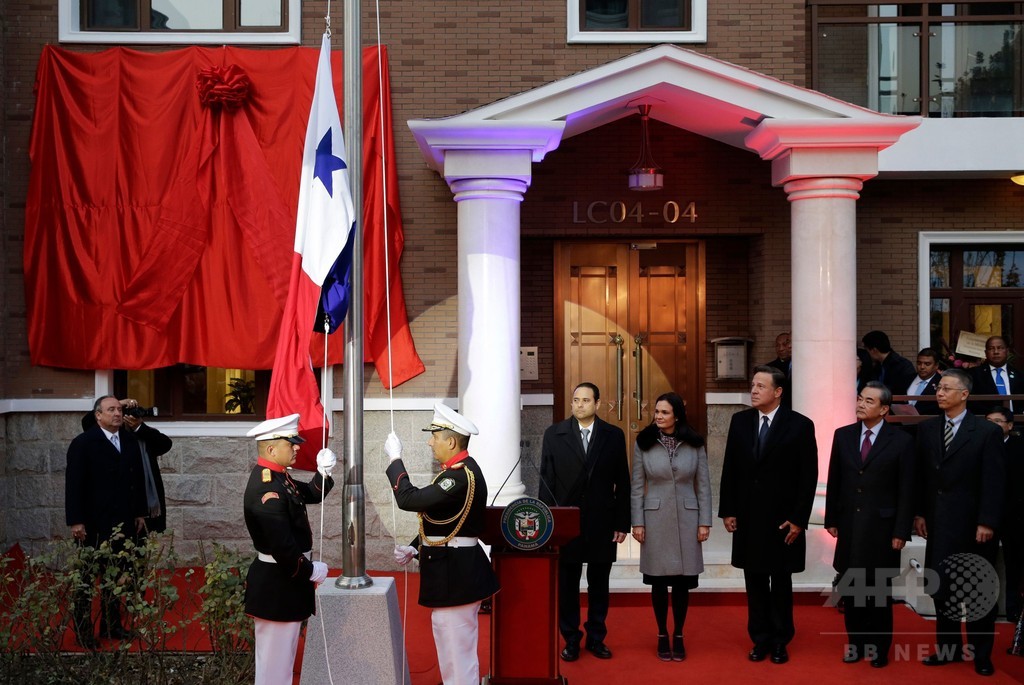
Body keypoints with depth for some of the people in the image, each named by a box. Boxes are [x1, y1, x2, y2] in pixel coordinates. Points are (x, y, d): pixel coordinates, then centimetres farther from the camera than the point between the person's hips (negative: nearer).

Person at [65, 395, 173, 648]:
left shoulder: (131, 439, 7)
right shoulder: (83, 443, -6)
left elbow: (137, 479, 11)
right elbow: (74, 483, -10)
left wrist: (140, 513, 8)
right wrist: (76, 521, -15)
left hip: (122, 523, 5)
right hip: (92, 525, -5)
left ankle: (111, 625, 22)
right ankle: (83, 630, 11)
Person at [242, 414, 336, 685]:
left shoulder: (278, 477, 6)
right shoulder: (266, 487, -25)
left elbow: (310, 495, 20)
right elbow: (281, 544, -28)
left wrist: (323, 472, 1)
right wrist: (310, 570, -16)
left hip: (283, 580, 10)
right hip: (276, 584, -10)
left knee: (282, 652, 22)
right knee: (275, 655, 2)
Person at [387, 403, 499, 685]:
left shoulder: (461, 477, -23)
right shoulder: (460, 470, 9)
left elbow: (409, 500, -26)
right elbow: (439, 520, 17)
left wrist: (395, 458, -16)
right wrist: (415, 549, 6)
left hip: (455, 575, -10)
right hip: (455, 570, 10)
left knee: (457, 651, -2)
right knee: (454, 647, 21)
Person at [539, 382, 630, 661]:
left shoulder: (614, 436, 1)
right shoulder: (554, 434, 0)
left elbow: (622, 483, 3)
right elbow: (546, 480, 0)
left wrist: (622, 523, -1)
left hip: (602, 523, 1)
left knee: (599, 585, 10)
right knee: (567, 585, 7)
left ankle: (596, 638, 23)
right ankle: (571, 640, 19)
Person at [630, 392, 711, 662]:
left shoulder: (694, 444, -1)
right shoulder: (643, 443, -2)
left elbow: (704, 485, 2)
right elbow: (637, 486, 1)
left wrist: (704, 521, -2)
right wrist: (637, 522, -3)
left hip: (686, 518, 0)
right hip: (655, 519, 0)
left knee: (682, 581, 5)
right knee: (659, 581, 5)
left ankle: (679, 636, 20)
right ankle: (662, 636, 19)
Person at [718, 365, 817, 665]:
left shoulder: (800, 425, -8)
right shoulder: (740, 421, 2)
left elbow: (808, 477, -7)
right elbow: (730, 469, 6)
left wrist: (799, 519, -10)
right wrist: (727, 511, 2)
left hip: (783, 519, -3)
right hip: (748, 518, 3)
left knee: (781, 583, 9)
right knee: (755, 582, 9)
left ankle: (780, 642, 21)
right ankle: (760, 639, 19)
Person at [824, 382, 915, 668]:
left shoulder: (901, 441, -7)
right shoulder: (843, 435, 3)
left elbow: (906, 491, -6)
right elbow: (834, 481, 7)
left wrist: (901, 531, -9)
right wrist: (831, 520, 5)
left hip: (881, 527, -3)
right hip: (849, 526, 3)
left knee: (879, 590, 8)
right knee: (850, 588, 8)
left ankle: (879, 647, 22)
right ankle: (856, 643, 21)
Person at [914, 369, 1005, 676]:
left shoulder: (987, 432, -7)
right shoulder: (926, 429, 5)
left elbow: (994, 482, -9)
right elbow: (921, 475, 7)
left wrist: (987, 522, -14)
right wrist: (919, 513, 2)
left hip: (973, 526, -4)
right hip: (938, 524, 4)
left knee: (978, 591, 8)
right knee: (941, 588, 8)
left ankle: (981, 653, 20)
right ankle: (948, 648, 20)